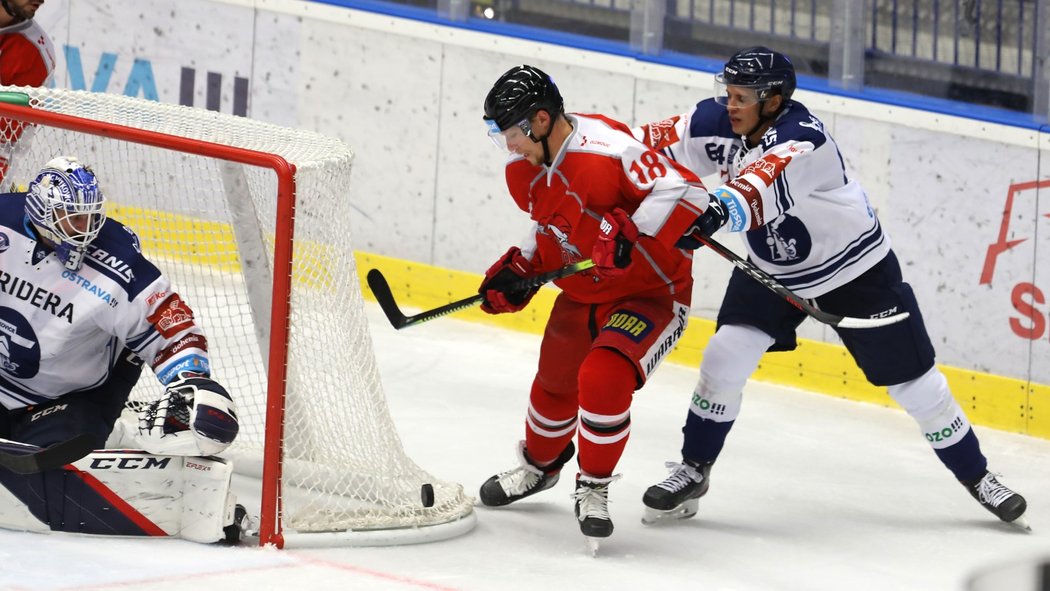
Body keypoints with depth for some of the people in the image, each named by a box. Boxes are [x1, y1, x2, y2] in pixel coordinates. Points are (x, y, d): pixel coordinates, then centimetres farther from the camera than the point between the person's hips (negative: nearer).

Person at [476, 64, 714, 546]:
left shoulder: (606, 149, -31)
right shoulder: (524, 172, -2)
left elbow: (684, 190, -35)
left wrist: (629, 234, -42)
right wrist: (519, 270, 3)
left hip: (652, 290, -8)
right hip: (583, 293, 8)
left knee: (603, 378, -25)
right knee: (556, 384, 21)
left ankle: (594, 487, -4)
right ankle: (539, 465, 51)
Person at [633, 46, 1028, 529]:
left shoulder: (803, 139, -35)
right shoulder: (719, 123, -14)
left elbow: (765, 185, -53)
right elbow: (660, 144, -9)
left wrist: (720, 208, -71)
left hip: (857, 271, -5)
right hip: (772, 269, 5)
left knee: (913, 382, 3)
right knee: (724, 358, -10)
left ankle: (975, 475, 21)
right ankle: (693, 471, 6)